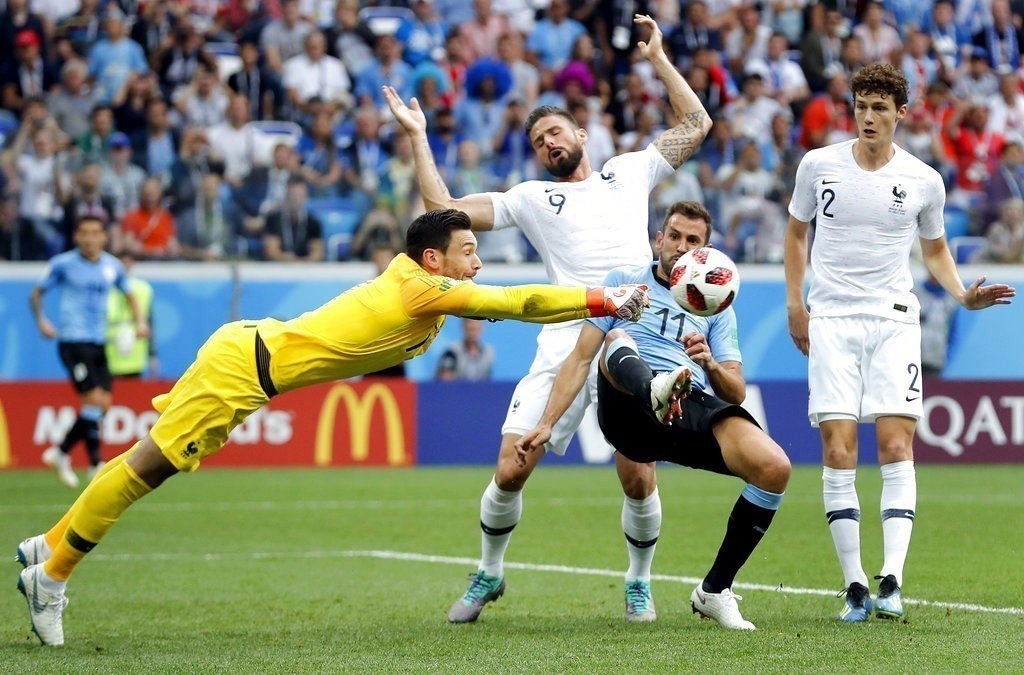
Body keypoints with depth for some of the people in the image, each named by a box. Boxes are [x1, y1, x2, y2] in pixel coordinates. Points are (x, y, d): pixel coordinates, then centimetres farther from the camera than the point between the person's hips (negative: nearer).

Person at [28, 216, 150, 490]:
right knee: (95, 399, -15)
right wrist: (41, 320, -12)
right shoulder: (62, 264, -4)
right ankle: (95, 464, -7)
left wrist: (140, 321, 7)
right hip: (73, 341, -6)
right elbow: (37, 293, 5)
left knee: (103, 404, 1)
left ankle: (60, 452, 15)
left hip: (98, 343, 6)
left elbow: (129, 294, 23)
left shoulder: (113, 266, 8)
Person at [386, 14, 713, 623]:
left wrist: (658, 57, 21)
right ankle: (489, 573, 18)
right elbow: (444, 208, 13)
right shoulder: (531, 199, 19)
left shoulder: (631, 172, 21)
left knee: (637, 476, -9)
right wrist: (419, 138, 13)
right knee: (511, 470, -5)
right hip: (565, 343, 1)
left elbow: (696, 124, 22)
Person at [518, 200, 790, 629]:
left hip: (697, 406, 2)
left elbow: (736, 393, 18)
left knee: (775, 468, -24)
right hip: (630, 404, -2)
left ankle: (715, 590, -2)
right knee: (617, 339, -35)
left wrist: (712, 365, -4)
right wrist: (546, 425, 5)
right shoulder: (625, 281, 22)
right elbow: (580, 359, 16)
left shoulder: (717, 307, 27)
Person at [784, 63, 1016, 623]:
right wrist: (794, 303, 10)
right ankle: (854, 587, -5)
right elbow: (796, 231, 17)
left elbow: (935, 248, 18)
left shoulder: (924, 181, 3)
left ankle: (891, 582, -16)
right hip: (831, 320, 0)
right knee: (838, 452, -8)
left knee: (896, 446, -12)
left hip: (893, 320, 0)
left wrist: (963, 294, 1)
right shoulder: (818, 165, 3)